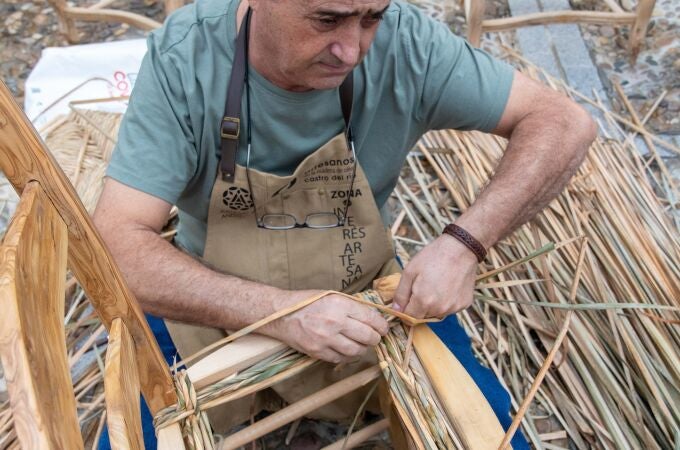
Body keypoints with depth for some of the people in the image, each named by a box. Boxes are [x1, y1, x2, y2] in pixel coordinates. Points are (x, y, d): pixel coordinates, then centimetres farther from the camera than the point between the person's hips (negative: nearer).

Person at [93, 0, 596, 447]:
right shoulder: (183, 58, -23)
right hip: (219, 313, 0)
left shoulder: (404, 43, -20)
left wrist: (465, 243, -30)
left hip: (367, 299, 1)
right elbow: (116, 245, -27)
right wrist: (281, 312, -38)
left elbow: (565, 123, -15)